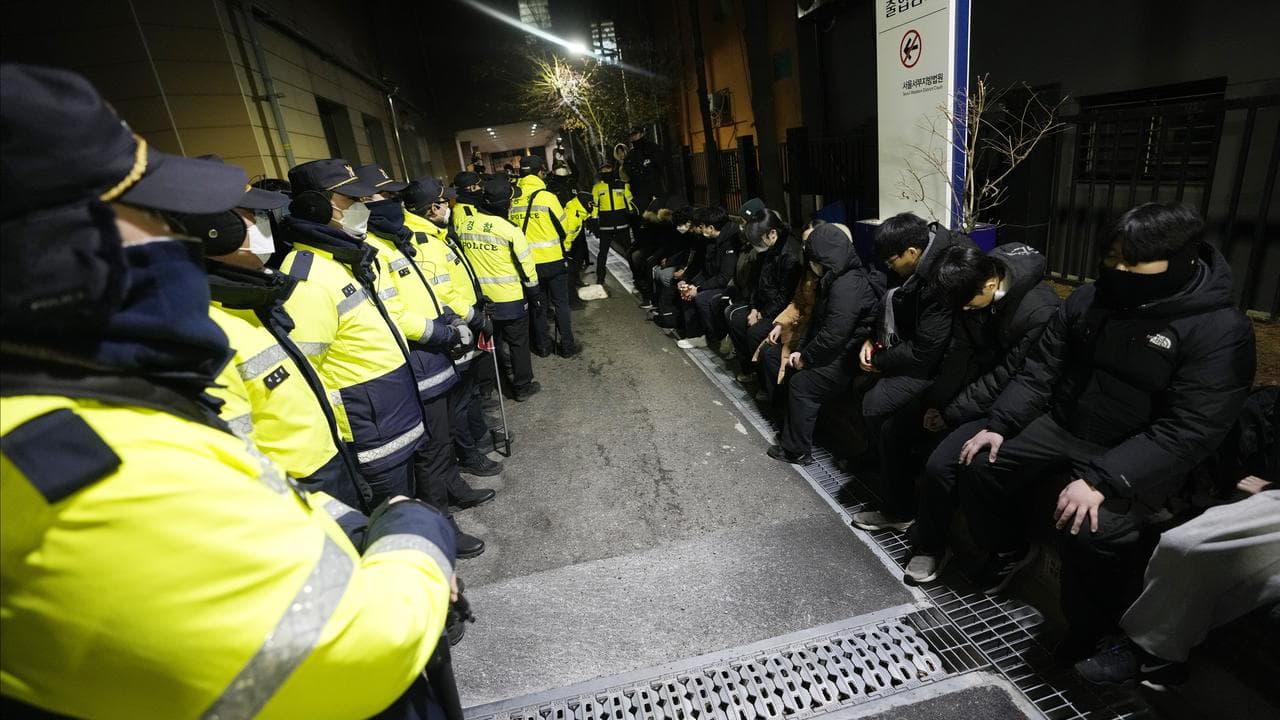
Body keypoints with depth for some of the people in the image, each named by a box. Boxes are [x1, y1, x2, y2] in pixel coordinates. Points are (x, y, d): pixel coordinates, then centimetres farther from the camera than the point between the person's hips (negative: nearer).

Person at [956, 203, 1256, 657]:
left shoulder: (1220, 329, -15)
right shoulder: (1088, 300, 1)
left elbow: (1187, 431, -21)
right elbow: (1040, 371, 5)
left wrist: (1101, 480, -31)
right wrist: (999, 424, -8)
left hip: (1137, 459, -5)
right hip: (1060, 426, 6)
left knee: (1095, 533, -28)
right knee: (980, 468, -7)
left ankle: (1092, 628, 3)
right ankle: (1008, 550, 22)